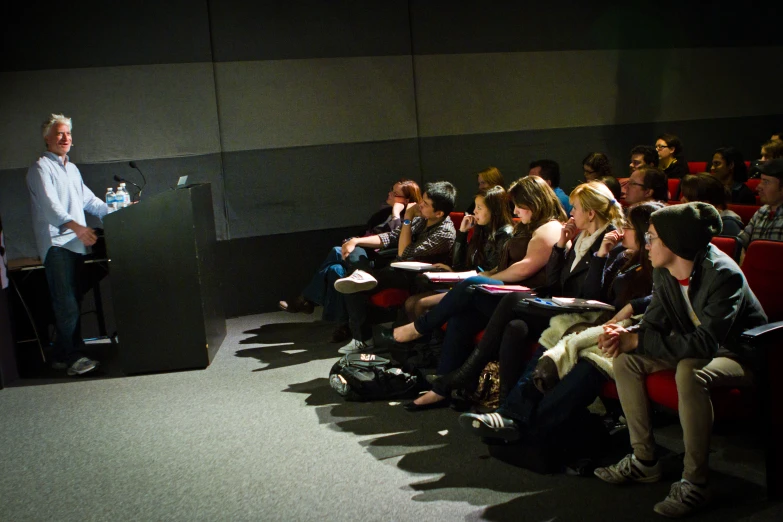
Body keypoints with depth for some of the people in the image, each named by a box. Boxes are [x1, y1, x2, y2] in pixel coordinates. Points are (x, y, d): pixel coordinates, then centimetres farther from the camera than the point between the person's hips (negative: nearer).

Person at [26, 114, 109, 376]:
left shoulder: (72, 168, 24)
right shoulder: (41, 168, -3)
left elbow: (89, 200, 26)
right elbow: (50, 204, -18)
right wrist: (76, 226, -31)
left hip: (75, 242, 8)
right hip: (56, 243, -8)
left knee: (73, 303, 8)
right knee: (67, 304, -12)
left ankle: (64, 355, 14)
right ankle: (70, 356, -9)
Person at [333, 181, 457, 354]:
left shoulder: (445, 232, -22)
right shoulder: (422, 219, 4)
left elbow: (404, 254, -24)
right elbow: (391, 237, 7)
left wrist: (407, 219, -19)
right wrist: (356, 241, -4)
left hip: (412, 278, -9)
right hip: (396, 268, 10)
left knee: (352, 287, -24)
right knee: (351, 249, 8)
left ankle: (363, 338, -14)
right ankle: (365, 275, -19)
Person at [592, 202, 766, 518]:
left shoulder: (723, 275, -28)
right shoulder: (663, 273, -5)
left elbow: (705, 343, -34)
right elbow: (653, 324, -1)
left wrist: (638, 341, -32)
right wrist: (626, 337, -24)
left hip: (740, 356, -8)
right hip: (699, 348, 8)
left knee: (689, 373, -38)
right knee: (625, 360, -7)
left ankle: (694, 483, -25)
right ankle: (644, 460, 0)